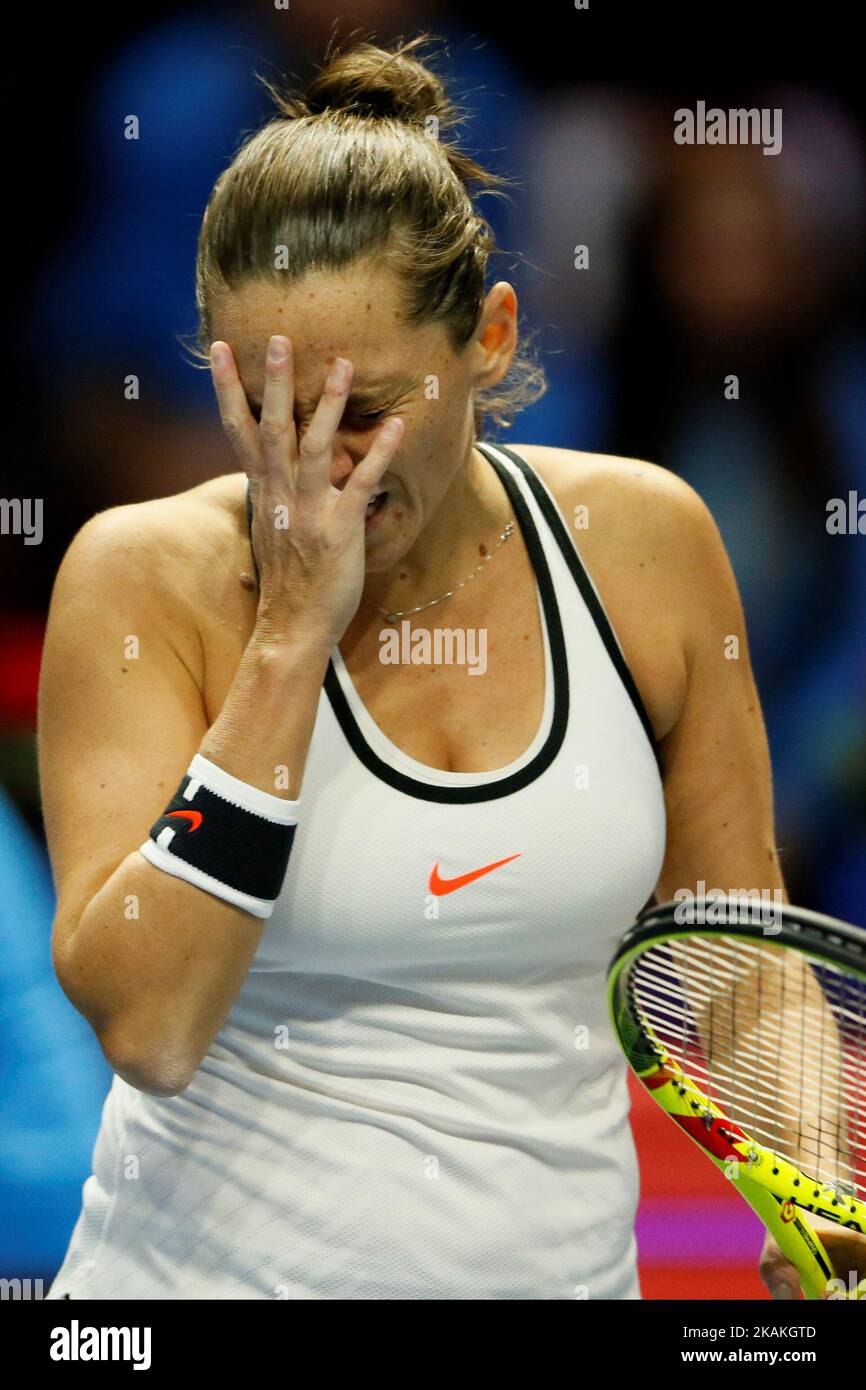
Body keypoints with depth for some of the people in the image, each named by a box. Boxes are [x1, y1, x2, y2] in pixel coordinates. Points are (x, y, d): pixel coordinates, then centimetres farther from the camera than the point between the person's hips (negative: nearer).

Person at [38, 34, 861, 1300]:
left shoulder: (644, 542, -5)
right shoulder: (148, 574, -12)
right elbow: (145, 1028, -22)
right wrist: (292, 631, -23)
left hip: (558, 1264, 2)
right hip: (211, 1263, -2)